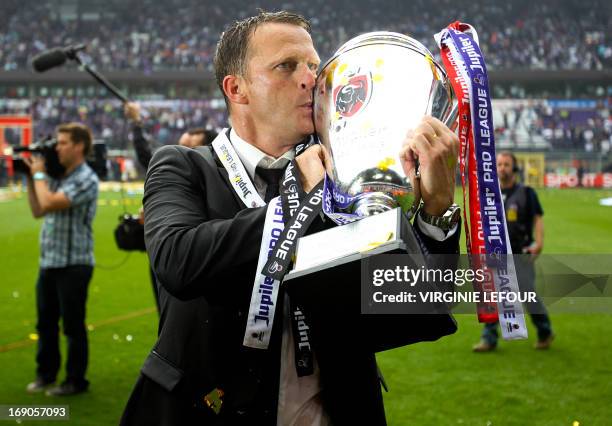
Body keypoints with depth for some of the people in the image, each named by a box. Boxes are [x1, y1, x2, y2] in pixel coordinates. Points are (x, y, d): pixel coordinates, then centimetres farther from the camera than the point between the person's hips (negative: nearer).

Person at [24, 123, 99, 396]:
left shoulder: (86, 179, -15)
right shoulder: (57, 177, 11)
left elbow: (49, 203, -25)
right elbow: (37, 211, 17)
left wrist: (39, 174, -9)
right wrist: (30, 179, 9)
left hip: (73, 265, -8)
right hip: (49, 262, 8)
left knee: (73, 325, 2)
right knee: (45, 322, 16)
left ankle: (76, 381, 14)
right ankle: (45, 373, 31)